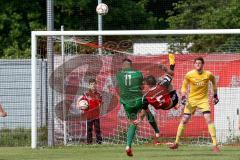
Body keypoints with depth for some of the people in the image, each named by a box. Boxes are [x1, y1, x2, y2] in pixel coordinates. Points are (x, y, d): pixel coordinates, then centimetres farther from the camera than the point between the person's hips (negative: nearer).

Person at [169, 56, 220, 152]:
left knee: (208, 120, -16)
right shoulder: (189, 75, -10)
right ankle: (176, 143, 15)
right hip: (191, 99, 1)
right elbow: (184, 86, 4)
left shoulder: (208, 74, -10)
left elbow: (213, 81, 13)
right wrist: (183, 96, -12)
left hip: (203, 99, -1)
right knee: (184, 120, 0)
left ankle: (215, 145, -14)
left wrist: (215, 95, 15)